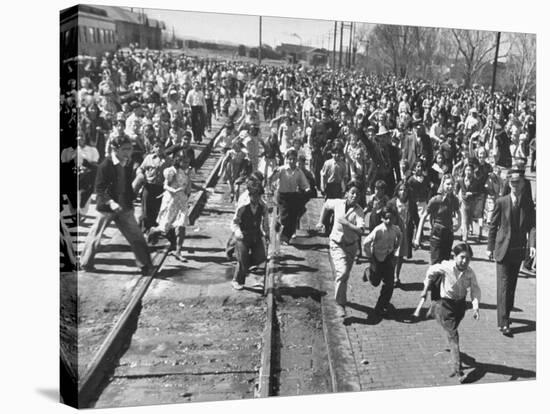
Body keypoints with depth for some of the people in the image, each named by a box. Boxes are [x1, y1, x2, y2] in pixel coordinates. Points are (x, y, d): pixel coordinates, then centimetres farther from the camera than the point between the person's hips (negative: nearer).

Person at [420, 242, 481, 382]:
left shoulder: (470, 272, -10)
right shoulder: (446, 267, -20)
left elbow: (475, 290, -7)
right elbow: (431, 272, -3)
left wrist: (476, 307, -23)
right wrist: (425, 290, 6)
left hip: (460, 304, 4)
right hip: (445, 304, -4)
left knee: (451, 333, 22)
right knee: (453, 335, -11)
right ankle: (458, 370, -11)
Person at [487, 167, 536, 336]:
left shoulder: (528, 203, 0)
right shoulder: (501, 202, -6)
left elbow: (532, 225, -5)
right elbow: (493, 226, -1)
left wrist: (532, 244, -20)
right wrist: (490, 247, -1)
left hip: (519, 250, 3)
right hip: (503, 249, -3)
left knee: (512, 284, 14)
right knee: (504, 284, -8)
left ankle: (506, 314, 29)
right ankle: (503, 322, -10)